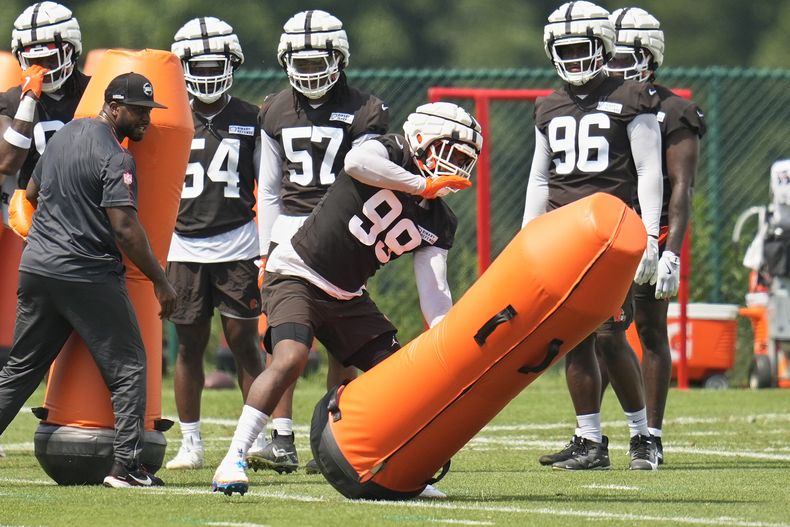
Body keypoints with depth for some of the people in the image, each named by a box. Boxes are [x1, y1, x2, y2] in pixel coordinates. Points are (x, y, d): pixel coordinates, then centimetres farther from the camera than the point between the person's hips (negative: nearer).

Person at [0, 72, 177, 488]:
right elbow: (125, 228, -18)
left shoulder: (66, 133, 11)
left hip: (36, 266, 7)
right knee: (127, 368, 3)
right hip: (88, 276, -7)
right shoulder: (115, 159, -14)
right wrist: (160, 281, -11)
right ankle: (126, 465, -2)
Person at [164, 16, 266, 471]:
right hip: (185, 248, 1)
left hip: (238, 245, -1)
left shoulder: (251, 120, 5)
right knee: (190, 345, 4)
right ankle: (191, 443, 11)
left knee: (244, 341, -2)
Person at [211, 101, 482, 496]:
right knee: (290, 357, -28)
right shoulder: (389, 153, -11)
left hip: (346, 296, 8)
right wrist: (421, 185, -27)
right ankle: (233, 460, -25)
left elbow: (434, 294, -1)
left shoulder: (438, 223, 5)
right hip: (296, 274, -8)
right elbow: (356, 161, -36)